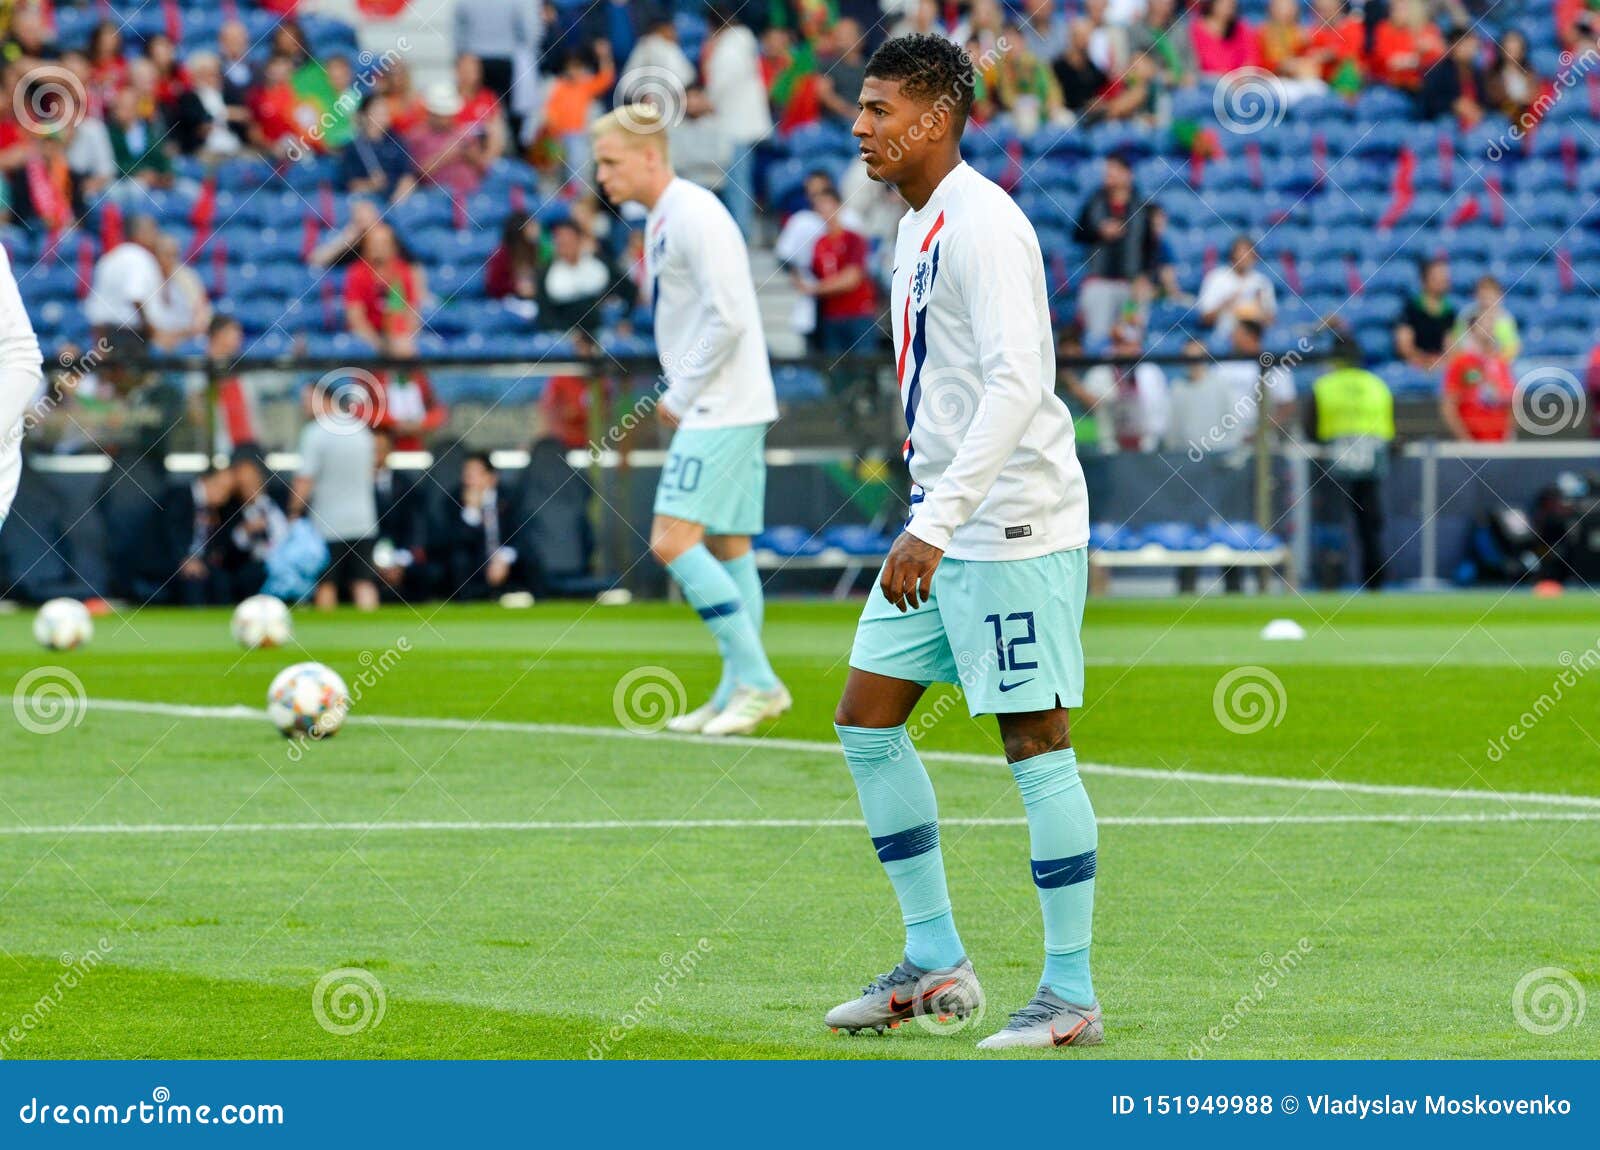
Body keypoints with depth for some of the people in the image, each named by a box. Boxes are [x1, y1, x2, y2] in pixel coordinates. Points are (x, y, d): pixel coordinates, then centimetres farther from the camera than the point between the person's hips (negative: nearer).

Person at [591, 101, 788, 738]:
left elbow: (728, 317, -22)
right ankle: (740, 691, 12)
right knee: (727, 547, 10)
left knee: (673, 540, -14)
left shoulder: (695, 215, -16)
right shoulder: (659, 221, 16)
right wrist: (677, 391, 12)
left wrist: (682, 394, -14)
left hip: (724, 408, -10)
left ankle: (756, 680, -13)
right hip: (709, 407, 10)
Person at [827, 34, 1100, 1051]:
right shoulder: (920, 227, 14)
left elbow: (1017, 386, -25)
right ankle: (937, 964, 15)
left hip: (1013, 527, -10)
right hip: (945, 526, 10)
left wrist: (934, 527, -29)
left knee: (1037, 743, -6)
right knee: (868, 721, 8)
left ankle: (1071, 998, -1)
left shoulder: (983, 224, -16)